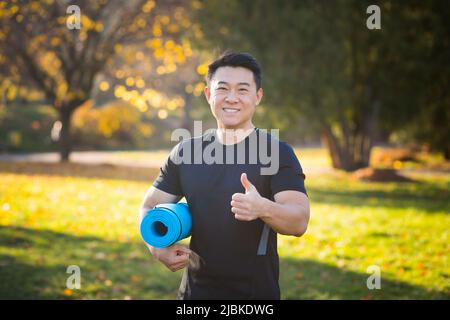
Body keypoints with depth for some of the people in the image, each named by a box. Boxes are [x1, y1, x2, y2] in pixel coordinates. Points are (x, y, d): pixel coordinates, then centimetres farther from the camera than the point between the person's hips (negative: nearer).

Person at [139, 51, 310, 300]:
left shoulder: (277, 152, -8)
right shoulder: (186, 151, 4)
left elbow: (299, 221, -17)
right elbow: (150, 206, 8)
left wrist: (264, 208, -39)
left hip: (256, 290, -3)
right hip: (195, 289, 4)